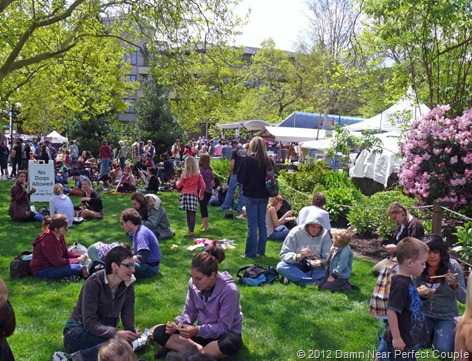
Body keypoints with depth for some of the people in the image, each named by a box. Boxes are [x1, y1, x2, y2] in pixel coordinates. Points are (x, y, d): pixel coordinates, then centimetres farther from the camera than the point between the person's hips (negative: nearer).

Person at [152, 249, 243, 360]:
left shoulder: (229, 291, -27)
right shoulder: (193, 284, -12)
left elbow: (223, 327, -24)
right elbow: (190, 313, 0)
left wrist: (197, 330, -36)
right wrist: (177, 323, -20)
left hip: (224, 334, -4)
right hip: (202, 331, 5)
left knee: (231, 344, -43)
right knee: (158, 332, -10)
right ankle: (199, 349, -20)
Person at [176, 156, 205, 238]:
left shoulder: (184, 173, 1)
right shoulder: (198, 174, 2)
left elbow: (179, 185, 3)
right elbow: (203, 186, 1)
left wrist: (177, 182, 26)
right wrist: (201, 194, 16)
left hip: (185, 194, 1)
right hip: (193, 194, -1)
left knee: (188, 212, 13)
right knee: (192, 213, -3)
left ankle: (190, 229, 20)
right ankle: (191, 231, -12)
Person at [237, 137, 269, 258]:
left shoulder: (248, 160, -14)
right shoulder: (268, 161, 1)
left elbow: (240, 178, -10)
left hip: (251, 195, -5)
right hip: (264, 195, 5)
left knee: (252, 225, 1)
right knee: (262, 223, 14)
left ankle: (251, 252, 6)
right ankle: (261, 251, 22)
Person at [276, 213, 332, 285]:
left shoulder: (324, 234, -7)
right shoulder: (296, 232, -13)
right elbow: (283, 255, -16)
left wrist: (320, 262, -32)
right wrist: (298, 256, -36)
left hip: (314, 267, 1)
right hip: (297, 266, -1)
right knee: (281, 266, -30)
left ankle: (293, 277, -26)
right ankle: (315, 282, -34)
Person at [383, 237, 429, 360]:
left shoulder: (406, 280, 4)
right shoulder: (401, 284, -25)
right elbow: (391, 311, -27)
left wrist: (420, 293, 13)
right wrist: (396, 337, -25)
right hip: (402, 340, -9)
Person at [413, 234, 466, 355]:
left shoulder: (452, 266, -16)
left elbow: (464, 299, -16)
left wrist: (455, 285, -37)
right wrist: (421, 296, -26)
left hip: (447, 316, -2)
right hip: (424, 313, 2)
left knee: (442, 349, -22)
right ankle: (431, 335, 15)